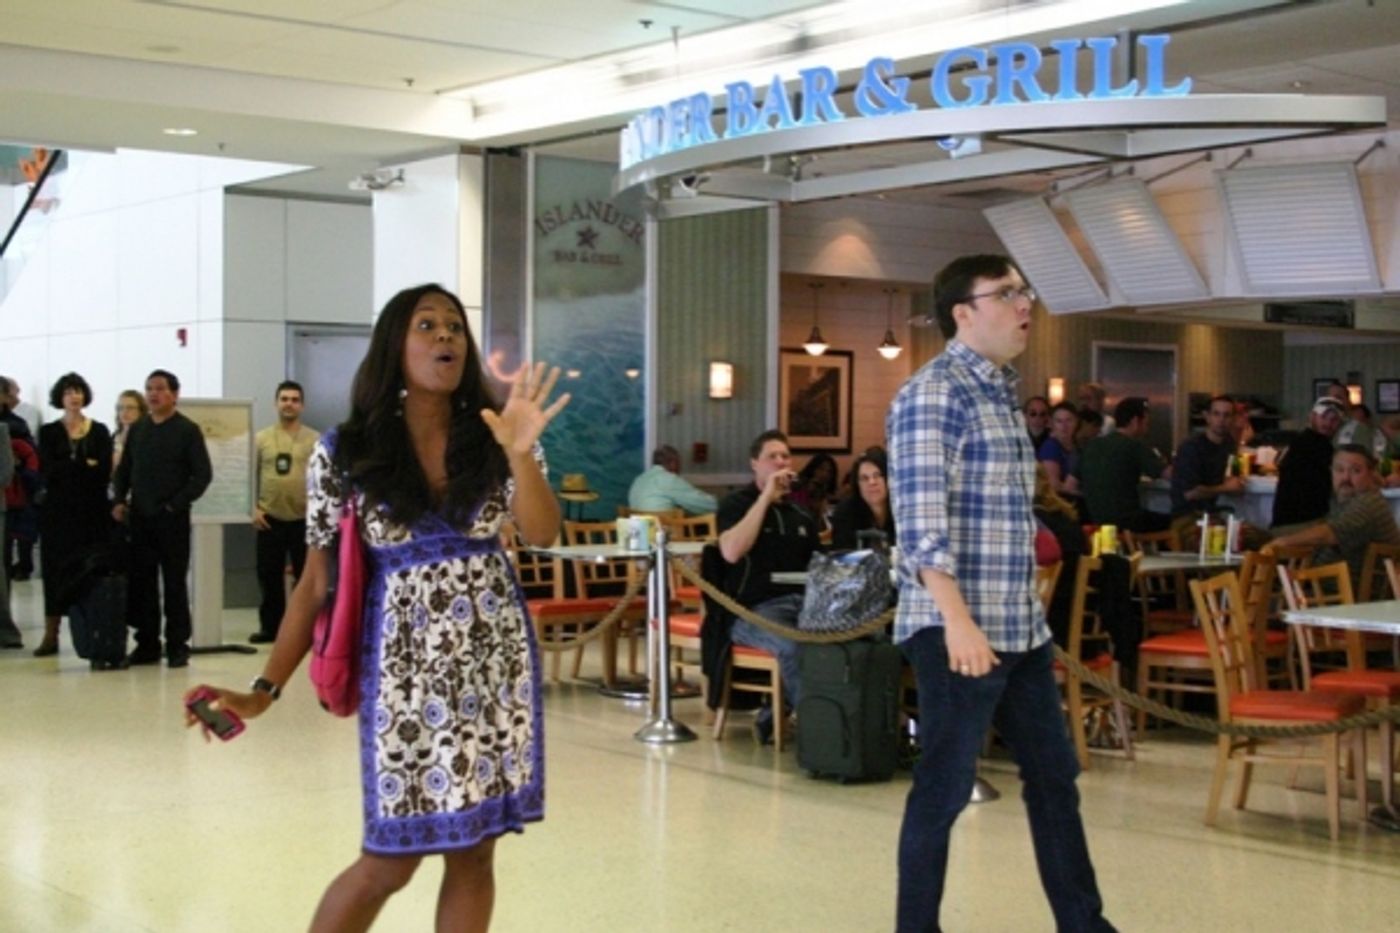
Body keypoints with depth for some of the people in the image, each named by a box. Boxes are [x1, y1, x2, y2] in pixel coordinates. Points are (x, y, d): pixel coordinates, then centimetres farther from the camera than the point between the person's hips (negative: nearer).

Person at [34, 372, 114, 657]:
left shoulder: (100, 431, 5)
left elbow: (104, 472, -3)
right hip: (58, 510, 1)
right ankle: (51, 635, 4)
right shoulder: (48, 432, 7)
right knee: (56, 569, 1)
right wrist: (84, 467, -10)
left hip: (92, 510, -1)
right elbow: (48, 470, -6)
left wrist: (67, 471, -10)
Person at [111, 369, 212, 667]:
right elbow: (123, 470, 16)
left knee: (175, 584, 1)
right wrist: (119, 501, 1)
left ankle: (177, 646, 7)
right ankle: (147, 644, 12)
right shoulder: (137, 429, 12)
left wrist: (175, 504, -13)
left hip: (172, 519, -4)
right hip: (139, 518, 4)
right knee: (140, 582, 5)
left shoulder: (188, 430, -2)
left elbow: (202, 475, -6)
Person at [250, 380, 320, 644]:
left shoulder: (315, 439, 2)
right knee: (269, 576, 6)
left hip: (304, 519, -1)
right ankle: (270, 627, 16)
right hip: (270, 519, 2)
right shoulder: (261, 438, 6)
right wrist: (254, 508, -2)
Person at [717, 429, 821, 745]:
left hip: (803, 603, 6)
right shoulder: (736, 504, 7)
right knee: (794, 647, -39)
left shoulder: (801, 514, 24)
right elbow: (732, 551, -13)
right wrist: (766, 497, -10)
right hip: (753, 610, -5)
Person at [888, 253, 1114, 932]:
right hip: (959, 631, -9)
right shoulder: (934, 392, -12)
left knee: (1054, 777, 15)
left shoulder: (1001, 392, 16)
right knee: (944, 788, 0)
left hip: (1021, 628, 9)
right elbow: (921, 517, -20)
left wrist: (1022, 616, 20)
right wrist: (958, 620, -26)